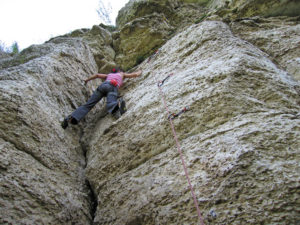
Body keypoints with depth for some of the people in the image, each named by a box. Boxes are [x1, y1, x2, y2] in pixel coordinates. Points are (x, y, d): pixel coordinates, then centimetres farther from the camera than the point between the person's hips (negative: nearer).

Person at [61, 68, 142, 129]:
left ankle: (71, 118, -27)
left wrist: (87, 80, 48)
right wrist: (139, 71, 59)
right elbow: (136, 74, 35)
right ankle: (118, 104, -71)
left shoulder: (109, 75, 43)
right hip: (113, 87, -3)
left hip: (103, 85, 3)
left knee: (87, 105, -7)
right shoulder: (122, 74, 37)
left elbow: (97, 75, 32)